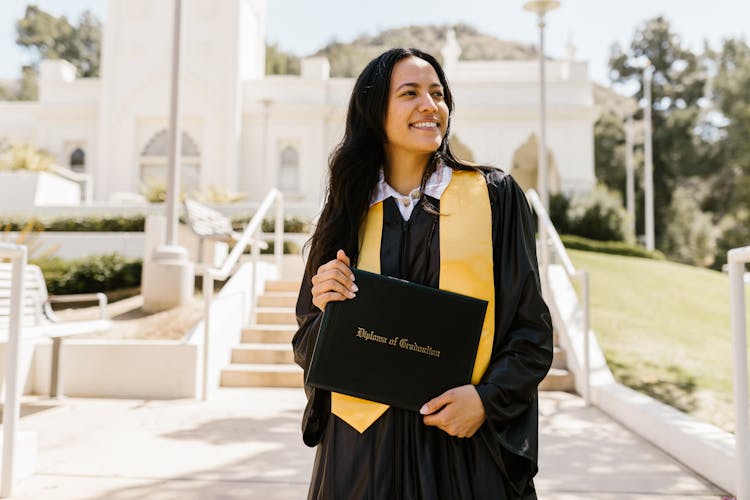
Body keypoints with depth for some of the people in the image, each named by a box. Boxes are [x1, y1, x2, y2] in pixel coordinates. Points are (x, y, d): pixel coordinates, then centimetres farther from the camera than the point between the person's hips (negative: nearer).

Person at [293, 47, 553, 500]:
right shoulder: (351, 210, 3)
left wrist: (488, 398, -15)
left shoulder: (494, 196, -2)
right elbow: (309, 346, 7)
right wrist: (326, 310, -13)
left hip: (467, 443, -1)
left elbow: (532, 330, -1)